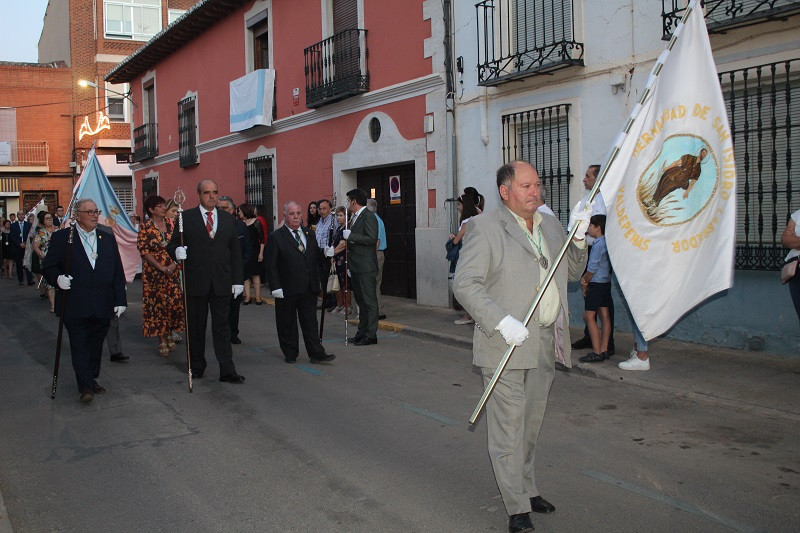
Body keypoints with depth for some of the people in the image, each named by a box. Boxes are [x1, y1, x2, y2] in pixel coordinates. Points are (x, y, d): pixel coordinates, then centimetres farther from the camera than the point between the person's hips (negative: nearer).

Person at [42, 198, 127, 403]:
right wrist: (57, 278, -20)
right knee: (79, 346, -2)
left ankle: (92, 380, 25)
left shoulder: (108, 239, 12)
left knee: (96, 345, 11)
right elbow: (48, 266, 2)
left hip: (102, 307, 3)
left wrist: (120, 300, 5)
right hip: (75, 307, -3)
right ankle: (85, 387, 2)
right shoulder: (61, 237, 2)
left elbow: (118, 272, 11)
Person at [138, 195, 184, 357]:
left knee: (175, 302, -1)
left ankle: (170, 334, 19)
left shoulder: (171, 224, 5)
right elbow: (143, 251, -7)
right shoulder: (145, 227, -3)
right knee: (157, 303, 1)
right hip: (154, 271, -2)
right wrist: (161, 267, -14)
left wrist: (174, 264, -10)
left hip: (172, 270, 3)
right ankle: (162, 340, 10)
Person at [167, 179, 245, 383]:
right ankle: (196, 367, 21)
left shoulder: (228, 219, 11)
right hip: (195, 282, -2)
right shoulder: (186, 218, 2)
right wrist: (177, 252, -21)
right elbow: (172, 244, 4)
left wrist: (238, 280, 6)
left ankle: (227, 371, 3)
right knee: (195, 327, 8)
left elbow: (235, 252, 12)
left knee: (222, 326, 2)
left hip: (222, 282, 2)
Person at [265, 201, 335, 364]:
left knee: (310, 321, 6)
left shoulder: (309, 233, 11)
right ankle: (290, 354, 21)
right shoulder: (276, 237, -6)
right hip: (287, 290, -4)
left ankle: (316, 354, 7)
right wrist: (275, 287, -14)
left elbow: (315, 257, 17)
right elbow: (271, 266, -8)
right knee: (287, 323, 8)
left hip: (309, 288, 4)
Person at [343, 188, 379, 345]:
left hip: (366, 267, -10)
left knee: (369, 301, -5)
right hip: (356, 267, 10)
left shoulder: (369, 216, -13)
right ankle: (362, 332, 23)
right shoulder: (355, 217, 17)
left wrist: (351, 236, -19)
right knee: (360, 301, 15)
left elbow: (372, 239, -22)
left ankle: (371, 334, 0)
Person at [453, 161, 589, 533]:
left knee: (531, 424, 18)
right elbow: (465, 284, -15)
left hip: (545, 345, 7)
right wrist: (501, 322, -24)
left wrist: (578, 238, 2)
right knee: (509, 426, -1)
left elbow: (572, 273, 19)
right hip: (507, 345, -6)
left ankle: (526, 488, 34)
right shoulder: (485, 228, -8)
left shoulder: (550, 225, 13)